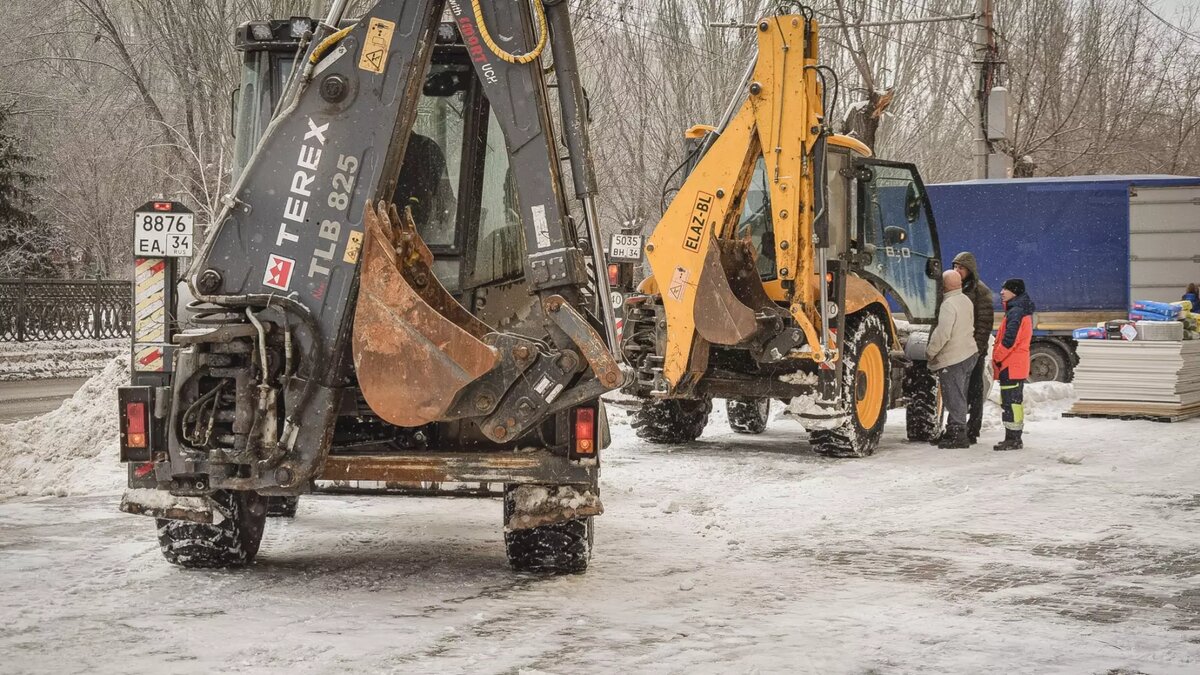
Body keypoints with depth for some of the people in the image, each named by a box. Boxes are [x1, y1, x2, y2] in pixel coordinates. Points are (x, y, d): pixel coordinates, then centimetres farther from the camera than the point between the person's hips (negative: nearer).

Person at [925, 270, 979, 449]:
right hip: (969, 354, 10)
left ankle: (958, 435, -3)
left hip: (952, 359, -10)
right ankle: (954, 430, 26)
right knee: (959, 397, 17)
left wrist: (930, 351, -11)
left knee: (954, 398, -5)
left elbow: (943, 334, -24)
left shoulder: (949, 304, -19)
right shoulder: (966, 300, 11)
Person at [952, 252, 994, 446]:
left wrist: (978, 346, -18)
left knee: (974, 391, -1)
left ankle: (972, 431, 2)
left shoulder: (980, 291, -6)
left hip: (974, 349, -6)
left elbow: (985, 322, -11)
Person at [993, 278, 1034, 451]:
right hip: (1017, 365, 11)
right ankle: (1014, 438, 19)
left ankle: (1013, 439, -8)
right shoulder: (1021, 311, 17)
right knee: (1014, 402, 14)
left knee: (1011, 402, -9)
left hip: (1010, 366, -11)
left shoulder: (1015, 312, -16)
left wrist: (997, 358, -13)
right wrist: (998, 358, 18)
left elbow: (1009, 340, -23)